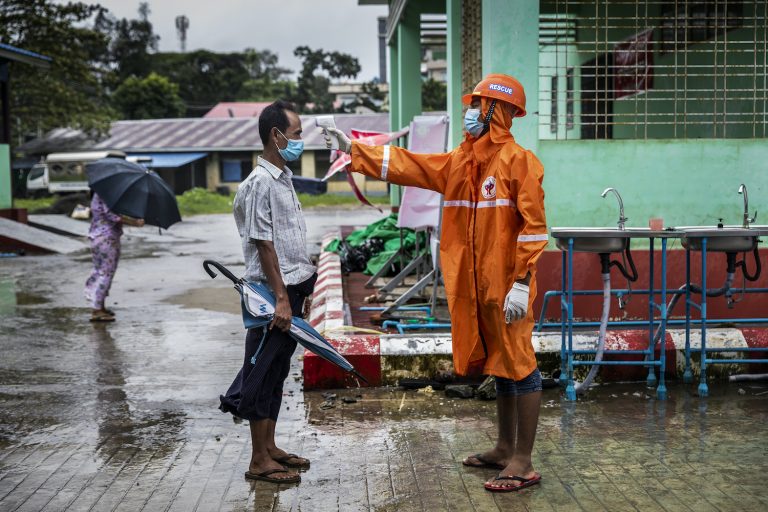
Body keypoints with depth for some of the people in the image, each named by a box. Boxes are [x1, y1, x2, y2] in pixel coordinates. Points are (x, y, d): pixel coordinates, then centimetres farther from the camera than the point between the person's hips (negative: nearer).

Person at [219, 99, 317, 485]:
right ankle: (259, 461, 6)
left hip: (292, 289, 9)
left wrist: (304, 283, 20)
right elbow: (263, 244, -17)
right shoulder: (260, 183, -15)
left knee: (276, 373, 15)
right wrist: (281, 298, -19)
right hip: (273, 293, -9)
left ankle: (269, 447, 25)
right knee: (264, 374, -2)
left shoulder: (283, 178, 14)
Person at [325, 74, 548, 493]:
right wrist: (353, 149, 16)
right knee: (498, 367, 16)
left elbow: (533, 225, -16)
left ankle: (523, 463, 2)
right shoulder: (460, 162, 13)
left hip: (506, 287, -8)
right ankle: (505, 449, 27)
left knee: (519, 367, -3)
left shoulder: (518, 160, -11)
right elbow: (405, 164, 18)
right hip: (474, 286, 8)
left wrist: (521, 283, -21)